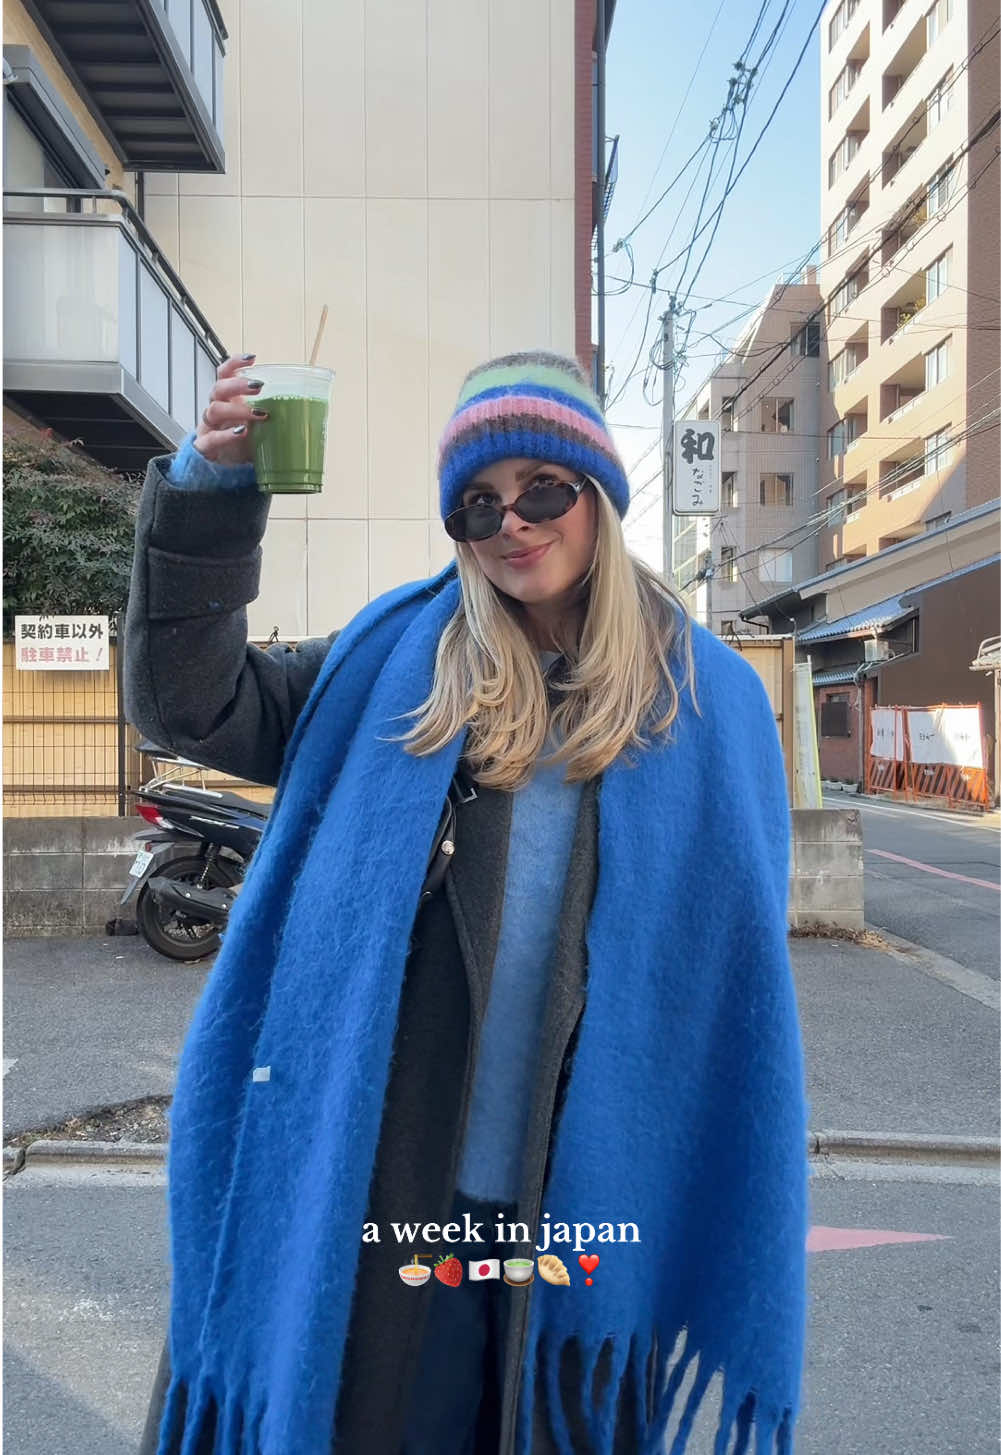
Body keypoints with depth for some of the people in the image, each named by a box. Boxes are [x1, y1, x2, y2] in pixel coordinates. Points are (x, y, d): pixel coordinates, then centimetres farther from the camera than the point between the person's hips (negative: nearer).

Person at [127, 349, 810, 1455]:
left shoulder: (709, 697, 1)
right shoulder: (392, 659, 2)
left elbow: (742, 956, 3)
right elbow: (189, 704, 0)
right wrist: (210, 492, -13)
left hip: (598, 1183, 0)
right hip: (386, 1173, 0)